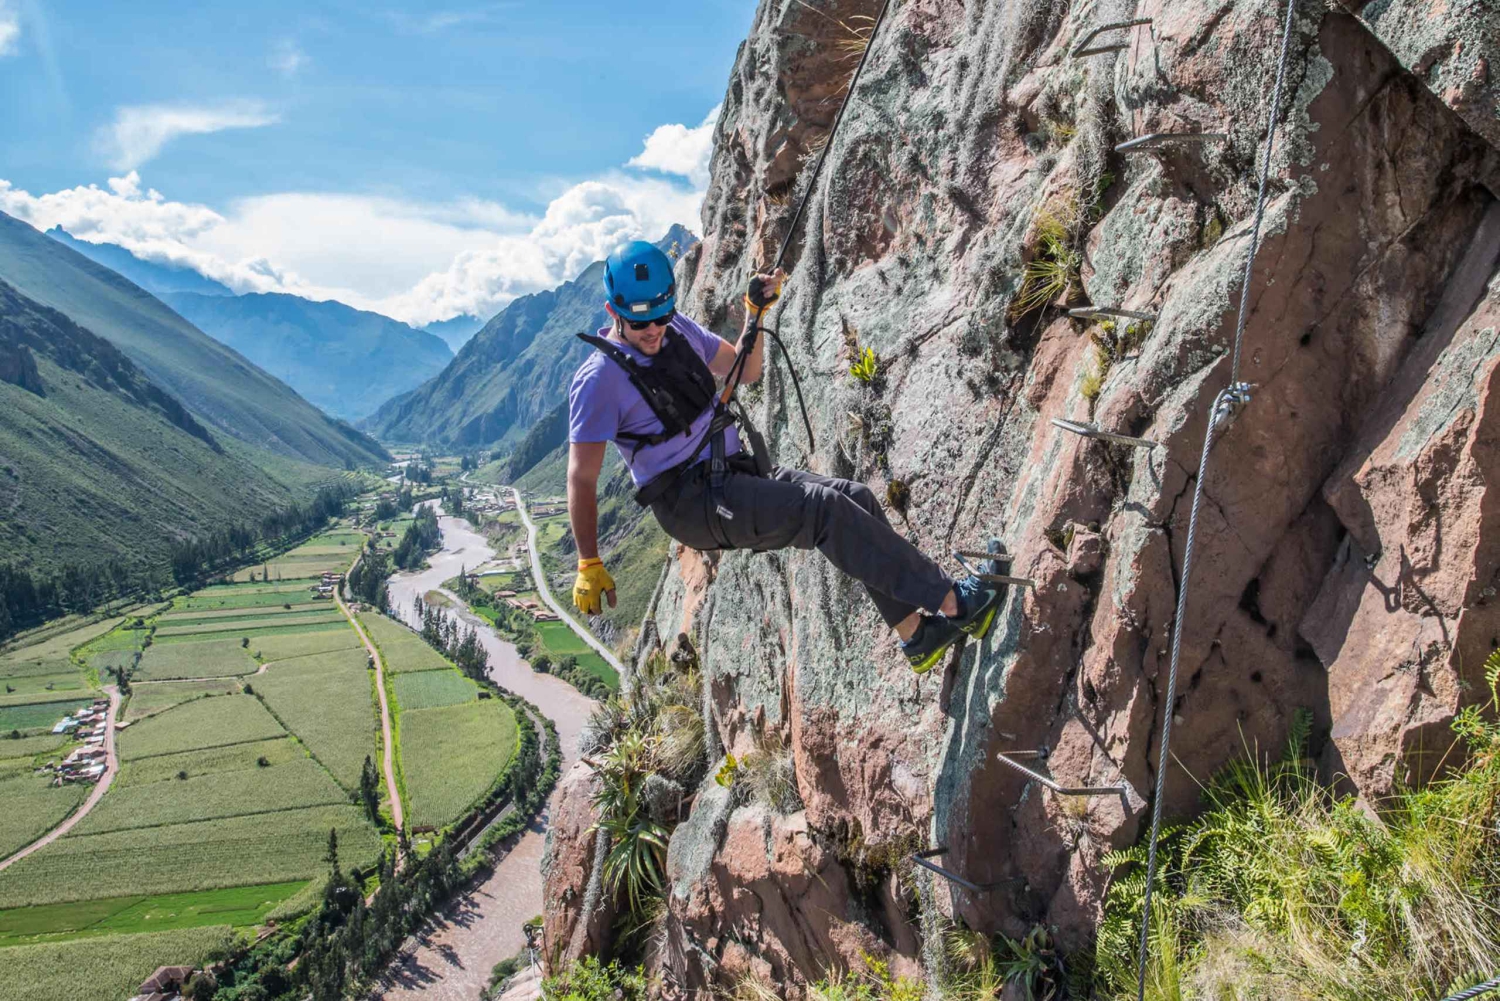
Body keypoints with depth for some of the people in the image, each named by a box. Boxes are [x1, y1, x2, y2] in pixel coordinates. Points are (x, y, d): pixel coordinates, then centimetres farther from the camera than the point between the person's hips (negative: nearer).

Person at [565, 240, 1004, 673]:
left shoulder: (678, 329, 10)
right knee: (824, 507, -23)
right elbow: (581, 478, -12)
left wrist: (755, 313, 5)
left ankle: (916, 635, -5)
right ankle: (951, 600, -17)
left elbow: (746, 372, 21)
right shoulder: (600, 380, -12)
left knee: (856, 497, -9)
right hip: (691, 504, -8)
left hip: (736, 473, 8)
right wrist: (589, 565, -17)